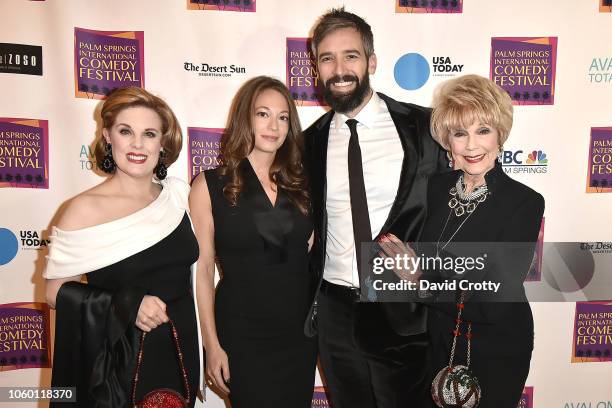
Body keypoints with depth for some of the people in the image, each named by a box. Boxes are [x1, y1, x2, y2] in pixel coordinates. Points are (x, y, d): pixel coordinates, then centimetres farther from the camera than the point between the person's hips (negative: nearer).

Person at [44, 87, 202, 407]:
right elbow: (56, 291, -9)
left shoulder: (178, 192, -1)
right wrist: (127, 305, -19)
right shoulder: (86, 209, -13)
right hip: (118, 364, -4)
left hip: (181, 353, 4)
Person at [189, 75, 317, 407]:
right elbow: (203, 269, -6)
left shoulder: (298, 183, 3)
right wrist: (212, 344, -7)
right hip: (242, 336, -3)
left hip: (301, 332, 4)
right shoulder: (210, 185, -7)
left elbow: (311, 253, 8)